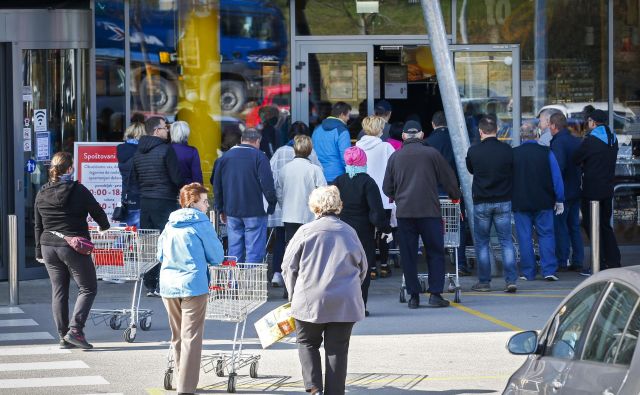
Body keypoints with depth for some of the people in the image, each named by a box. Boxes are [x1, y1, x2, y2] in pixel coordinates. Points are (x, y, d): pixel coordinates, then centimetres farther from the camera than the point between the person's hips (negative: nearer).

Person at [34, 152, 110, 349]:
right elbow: (98, 213, -1)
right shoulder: (78, 190, -10)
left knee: (58, 291, 10)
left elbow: (38, 226, 10)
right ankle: (75, 330, -9)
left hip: (48, 246, 5)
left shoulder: (42, 194, 5)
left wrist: (39, 251, 17)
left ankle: (63, 336, 10)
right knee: (88, 288, 4)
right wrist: (105, 228, 20)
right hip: (73, 247, -5)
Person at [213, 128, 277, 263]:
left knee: (234, 251, 9)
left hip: (232, 212, 5)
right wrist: (271, 205, -1)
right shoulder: (259, 156, -7)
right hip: (254, 212, -5)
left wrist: (221, 210, 21)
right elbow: (268, 184, -12)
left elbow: (217, 185, 15)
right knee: (255, 251, -4)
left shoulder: (225, 157, 10)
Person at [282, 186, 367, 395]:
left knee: (307, 343, 14)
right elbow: (362, 268, 18)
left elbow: (288, 267, 3)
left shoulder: (306, 231, -1)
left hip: (311, 300, -2)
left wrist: (294, 295, 16)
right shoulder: (349, 232, 8)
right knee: (337, 350, 7)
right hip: (345, 303, 2)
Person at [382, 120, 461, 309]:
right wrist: (455, 196, 26)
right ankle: (435, 294, -1)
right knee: (435, 253, 6)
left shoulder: (395, 157, 8)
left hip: (404, 211, 2)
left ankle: (413, 296, 4)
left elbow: (387, 188, 13)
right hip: (429, 210, -2)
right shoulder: (431, 154, 1)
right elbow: (449, 179, 8)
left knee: (408, 255, 6)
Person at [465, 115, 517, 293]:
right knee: (506, 241, 6)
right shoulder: (507, 150, -6)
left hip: (481, 202, -1)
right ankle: (511, 280, -2)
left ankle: (484, 281, 10)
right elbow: (512, 173, 5)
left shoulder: (473, 151, -10)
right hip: (503, 201, 1)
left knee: (482, 242, 9)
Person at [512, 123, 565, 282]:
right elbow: (557, 178, 0)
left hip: (520, 203, 0)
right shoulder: (546, 152, -4)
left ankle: (528, 272, 5)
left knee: (525, 238, 4)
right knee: (546, 235, 5)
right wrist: (559, 200, 8)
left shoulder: (513, 154, -4)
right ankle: (549, 270, -4)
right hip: (543, 202, 0)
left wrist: (509, 200, 16)